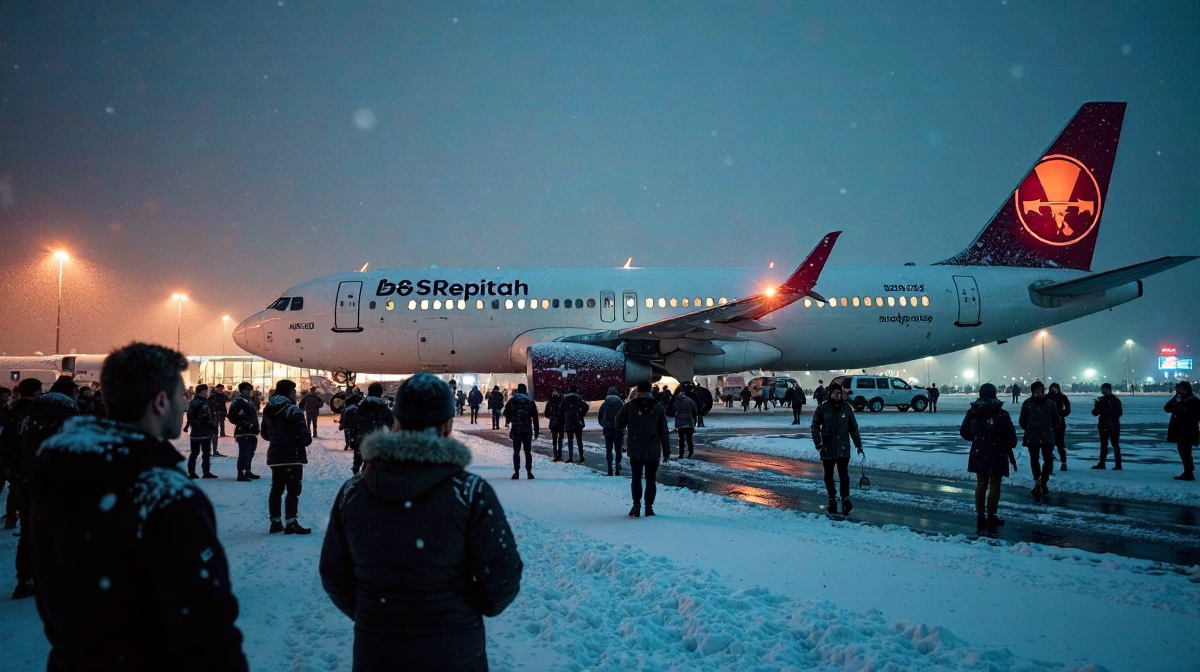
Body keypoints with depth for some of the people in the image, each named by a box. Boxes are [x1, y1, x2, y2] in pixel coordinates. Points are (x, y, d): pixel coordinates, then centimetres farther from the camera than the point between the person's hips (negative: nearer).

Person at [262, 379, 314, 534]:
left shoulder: (268, 410, 9)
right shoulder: (292, 410, -17)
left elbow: (265, 434, 18)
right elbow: (304, 437, -23)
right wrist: (307, 440, -2)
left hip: (274, 455, 8)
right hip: (292, 456, -8)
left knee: (276, 489, 14)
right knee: (293, 490, -4)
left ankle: (275, 522, 19)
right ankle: (291, 524, -6)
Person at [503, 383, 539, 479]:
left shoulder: (512, 400, 0)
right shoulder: (530, 401, 3)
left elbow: (506, 413, -1)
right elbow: (535, 418, 2)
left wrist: (510, 421, 19)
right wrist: (536, 431, 6)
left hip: (515, 429, -1)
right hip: (527, 430, 1)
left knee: (516, 451, 5)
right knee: (528, 451, 7)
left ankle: (516, 472, 0)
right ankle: (529, 472, 2)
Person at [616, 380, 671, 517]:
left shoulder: (629, 406, -4)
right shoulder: (658, 407, -2)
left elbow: (618, 425, 1)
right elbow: (664, 431, 0)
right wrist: (667, 451, 5)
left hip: (635, 450, 0)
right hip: (653, 450, 0)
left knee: (636, 478, 9)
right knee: (651, 479, 6)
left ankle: (636, 505, 1)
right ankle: (649, 507, 5)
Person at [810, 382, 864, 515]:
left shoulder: (847, 408, 3)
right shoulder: (822, 408, -2)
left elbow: (853, 427, 11)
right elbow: (815, 426, 0)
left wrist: (858, 444, 10)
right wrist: (818, 443, -10)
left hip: (843, 448, 0)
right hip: (827, 448, 0)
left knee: (844, 473, -14)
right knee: (828, 476, 8)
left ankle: (845, 498, -16)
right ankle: (832, 499, 19)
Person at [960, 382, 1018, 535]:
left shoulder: (972, 412, -4)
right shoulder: (1001, 414, -14)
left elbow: (964, 432, 3)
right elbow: (1011, 436, -9)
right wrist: (1010, 447, 12)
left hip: (979, 455, 3)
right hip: (997, 455, -3)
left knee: (981, 484, 13)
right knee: (994, 485, 5)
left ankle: (980, 517, 14)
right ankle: (991, 518, 5)